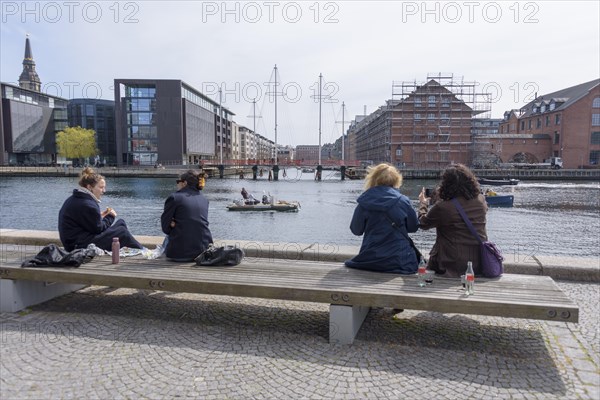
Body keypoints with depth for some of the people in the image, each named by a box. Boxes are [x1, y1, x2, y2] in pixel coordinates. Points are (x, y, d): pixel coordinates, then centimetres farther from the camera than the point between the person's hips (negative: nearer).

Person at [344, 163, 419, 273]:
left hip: (369, 261, 1)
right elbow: (413, 227, 4)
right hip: (399, 262, -1)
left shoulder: (364, 202, -6)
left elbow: (356, 230, 1)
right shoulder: (403, 201, -7)